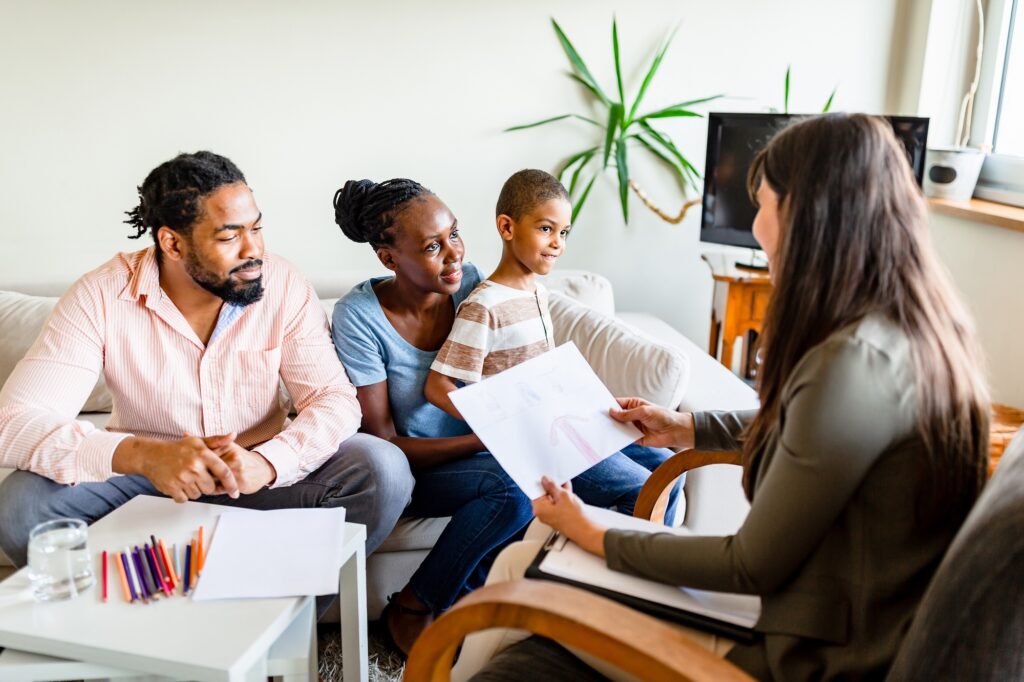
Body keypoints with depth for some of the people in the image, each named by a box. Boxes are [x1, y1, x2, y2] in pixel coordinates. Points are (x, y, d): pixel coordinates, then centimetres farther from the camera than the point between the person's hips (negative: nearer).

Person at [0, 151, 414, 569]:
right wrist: (143, 455, -40)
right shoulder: (100, 297, -15)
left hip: (256, 472, 1)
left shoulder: (283, 286, -11)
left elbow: (334, 398, -14)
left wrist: (267, 463, -36)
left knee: (384, 469, -24)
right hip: (144, 473, 0)